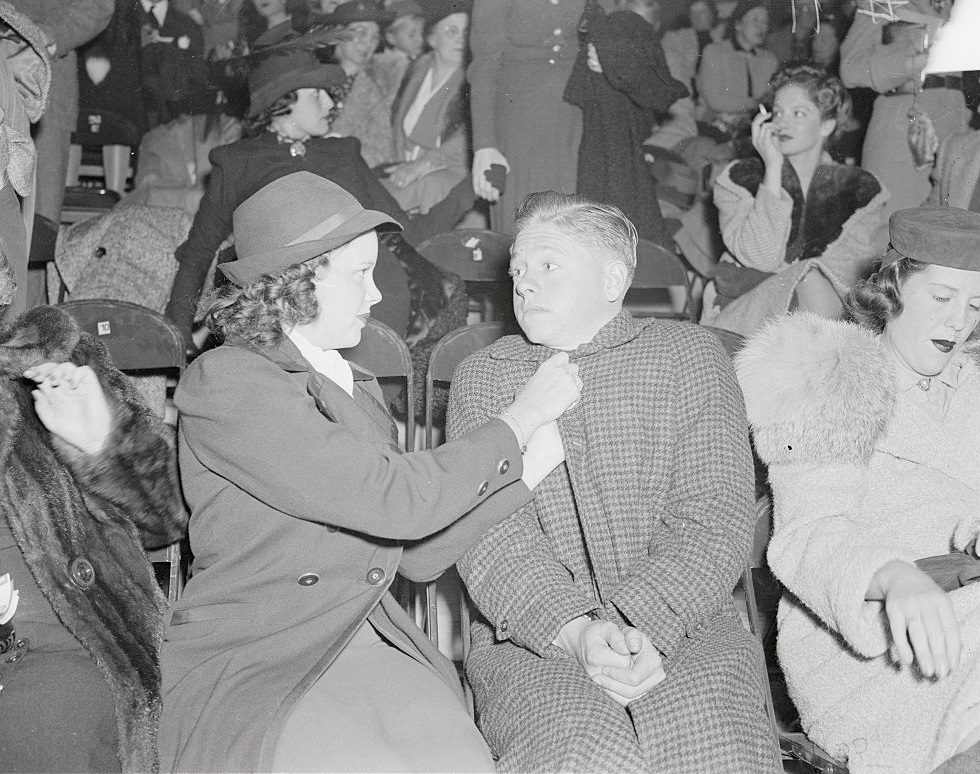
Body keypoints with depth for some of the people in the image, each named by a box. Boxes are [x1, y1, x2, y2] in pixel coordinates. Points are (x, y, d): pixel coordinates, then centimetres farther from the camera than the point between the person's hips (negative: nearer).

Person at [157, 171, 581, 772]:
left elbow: (417, 554, 12)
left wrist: (530, 468, 3)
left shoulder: (355, 386, 17)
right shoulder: (226, 383, -9)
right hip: (253, 664, -6)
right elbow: (395, 501, -15)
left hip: (372, 649, 6)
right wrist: (518, 420, -5)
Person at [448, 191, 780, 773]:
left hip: (680, 624, 0)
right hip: (533, 638, 0)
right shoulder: (480, 380, 13)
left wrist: (641, 628, -18)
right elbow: (490, 534, -1)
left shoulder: (689, 355, 9)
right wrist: (577, 632, -17)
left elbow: (713, 519, -2)